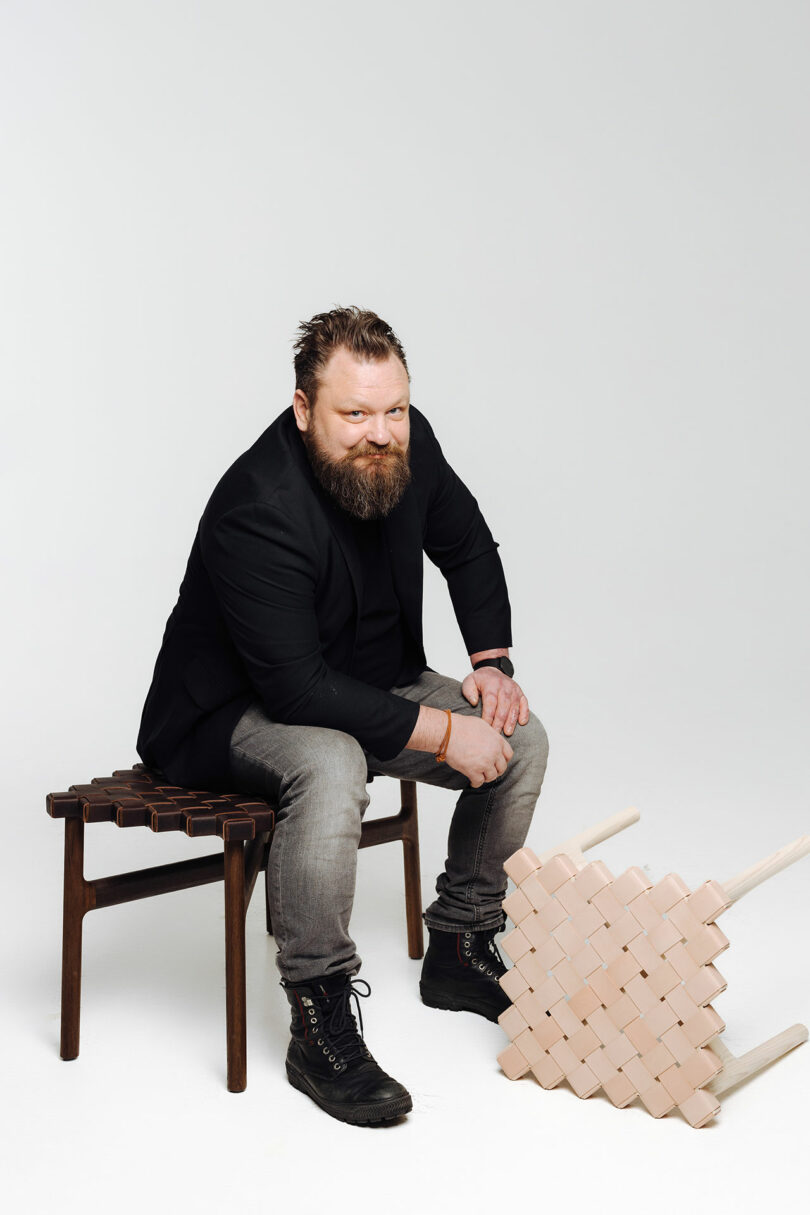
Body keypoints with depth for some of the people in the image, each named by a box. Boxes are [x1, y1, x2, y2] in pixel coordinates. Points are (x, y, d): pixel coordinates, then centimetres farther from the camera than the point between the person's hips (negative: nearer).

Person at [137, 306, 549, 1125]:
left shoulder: (408, 446, -8)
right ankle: (318, 1024, -23)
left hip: (370, 684, 8)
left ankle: (459, 948, 13)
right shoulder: (257, 511, -31)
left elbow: (469, 548, 10)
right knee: (331, 766, -39)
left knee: (520, 740, -5)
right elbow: (295, 688, -34)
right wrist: (440, 733, -31)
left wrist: (493, 663, -2)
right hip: (233, 712, -7)